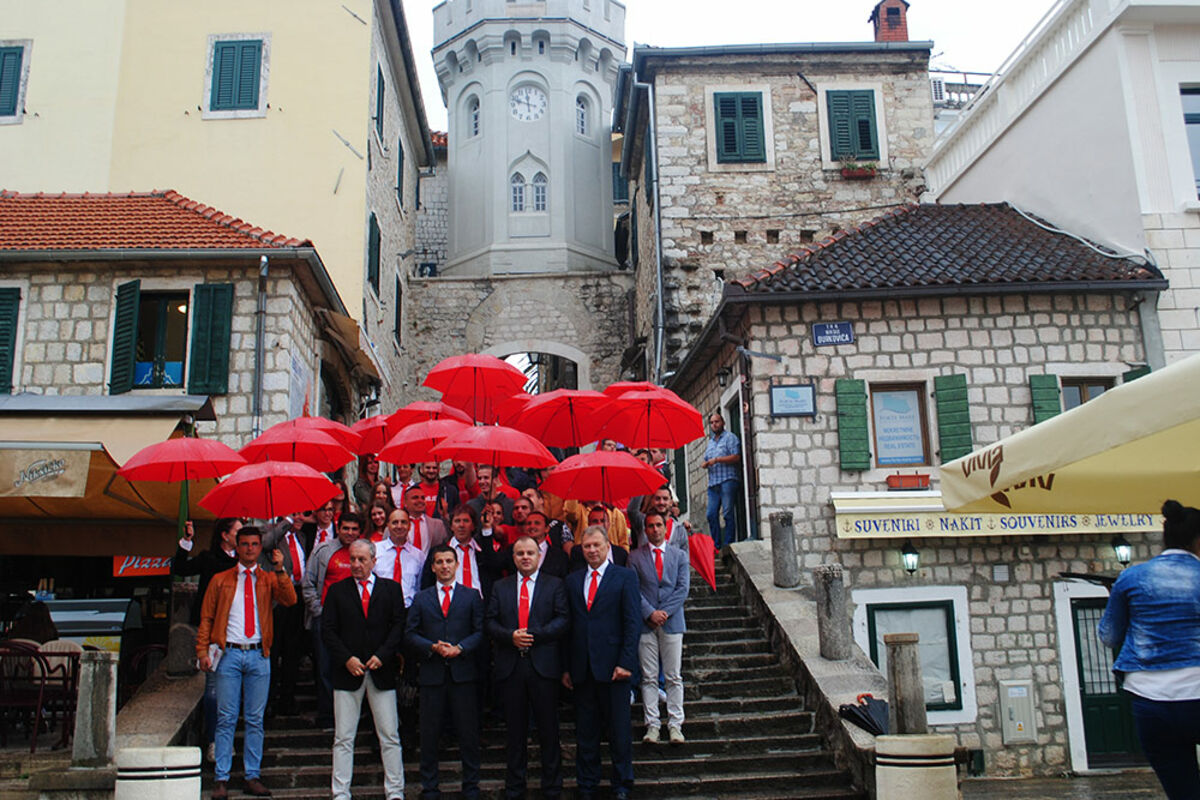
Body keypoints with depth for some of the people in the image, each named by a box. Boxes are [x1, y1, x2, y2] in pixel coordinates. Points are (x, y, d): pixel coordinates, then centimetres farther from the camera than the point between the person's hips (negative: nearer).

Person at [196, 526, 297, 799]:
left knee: (255, 720, 5)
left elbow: (290, 600, -7)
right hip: (229, 654, -1)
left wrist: (281, 571, -17)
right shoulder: (220, 580, 10)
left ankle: (252, 777, 11)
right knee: (226, 719, 0)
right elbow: (206, 617, 8)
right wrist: (202, 651, -2)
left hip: (258, 656, 1)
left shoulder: (269, 580, 10)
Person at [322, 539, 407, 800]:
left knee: (390, 736, 3)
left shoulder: (391, 588, 6)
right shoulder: (337, 590, 6)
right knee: (343, 738, 5)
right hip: (348, 672, 0)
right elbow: (328, 629, 1)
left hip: (382, 671, 0)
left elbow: (399, 625, 1)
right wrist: (346, 658, -10)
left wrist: (382, 655, -11)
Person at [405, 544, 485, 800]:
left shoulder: (472, 596, 8)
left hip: (464, 673, -1)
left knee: (469, 733, 3)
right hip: (432, 673, 1)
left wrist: (459, 648, -13)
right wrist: (433, 647, -10)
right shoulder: (421, 598, 11)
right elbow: (410, 634, 6)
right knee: (429, 733, 6)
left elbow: (480, 632, 2)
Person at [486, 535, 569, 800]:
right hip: (510, 666, 2)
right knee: (514, 730, 10)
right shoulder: (500, 587, 12)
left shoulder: (554, 585, 5)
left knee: (549, 729, 5)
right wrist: (510, 636, -12)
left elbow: (563, 619, -4)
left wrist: (535, 635, -15)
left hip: (543, 666, -2)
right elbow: (489, 622, 6)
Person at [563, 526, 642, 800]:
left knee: (619, 731, 5)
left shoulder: (625, 577, 0)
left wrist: (625, 663, -13)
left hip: (613, 667, -3)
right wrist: (566, 667, 5)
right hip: (582, 669, 3)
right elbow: (568, 624, 10)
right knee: (585, 731, 11)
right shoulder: (573, 580, 11)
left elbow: (633, 622, -5)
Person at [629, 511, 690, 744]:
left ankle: (675, 725, 12)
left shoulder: (680, 555, 8)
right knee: (649, 677, 3)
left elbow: (683, 588, 1)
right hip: (645, 623, -1)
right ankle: (652, 724, 11)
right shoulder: (635, 557, 5)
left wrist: (664, 612, -10)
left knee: (674, 677, 4)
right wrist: (650, 613, -13)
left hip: (672, 622, 1)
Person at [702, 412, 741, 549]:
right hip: (713, 482, 7)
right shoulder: (710, 441, 24)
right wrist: (705, 463, 4)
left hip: (727, 481, -7)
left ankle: (728, 546, -5)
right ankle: (716, 546, 7)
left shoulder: (730, 437, 1)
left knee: (728, 514, -7)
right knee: (711, 514, 2)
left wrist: (717, 459, -14)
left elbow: (736, 457, -10)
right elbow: (706, 460, 28)